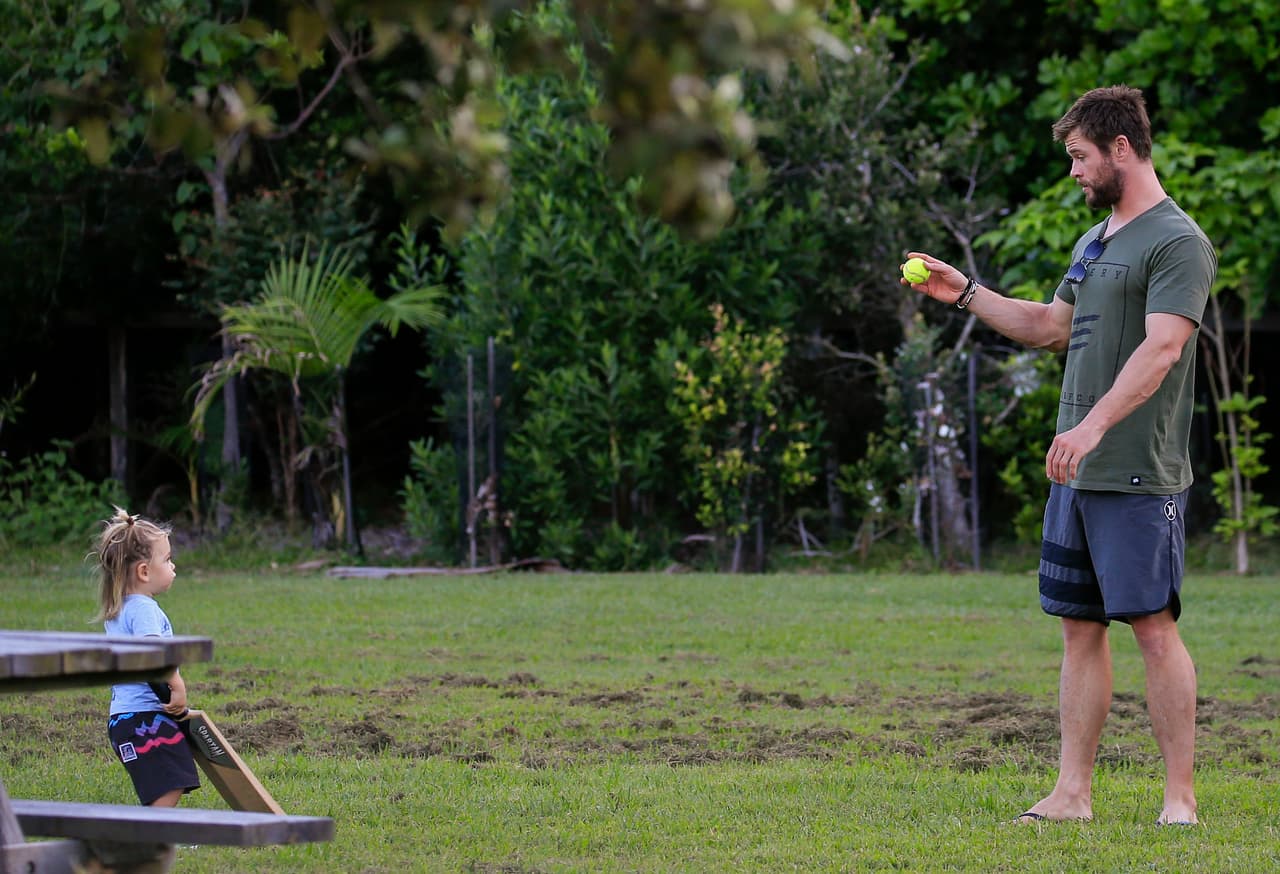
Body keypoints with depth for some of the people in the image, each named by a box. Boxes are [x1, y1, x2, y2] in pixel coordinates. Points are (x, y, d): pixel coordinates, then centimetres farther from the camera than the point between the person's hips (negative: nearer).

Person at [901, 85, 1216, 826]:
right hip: (1077, 473, 9)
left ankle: (1180, 797, -2)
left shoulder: (1177, 243, -11)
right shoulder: (1096, 241, 18)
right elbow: (1052, 327, 32)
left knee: (1154, 628, -7)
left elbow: (1161, 349, -23)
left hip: (1140, 476, -9)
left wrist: (1094, 424, -34)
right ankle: (1074, 793, 12)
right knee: (1080, 628, 9)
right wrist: (963, 292, 27)